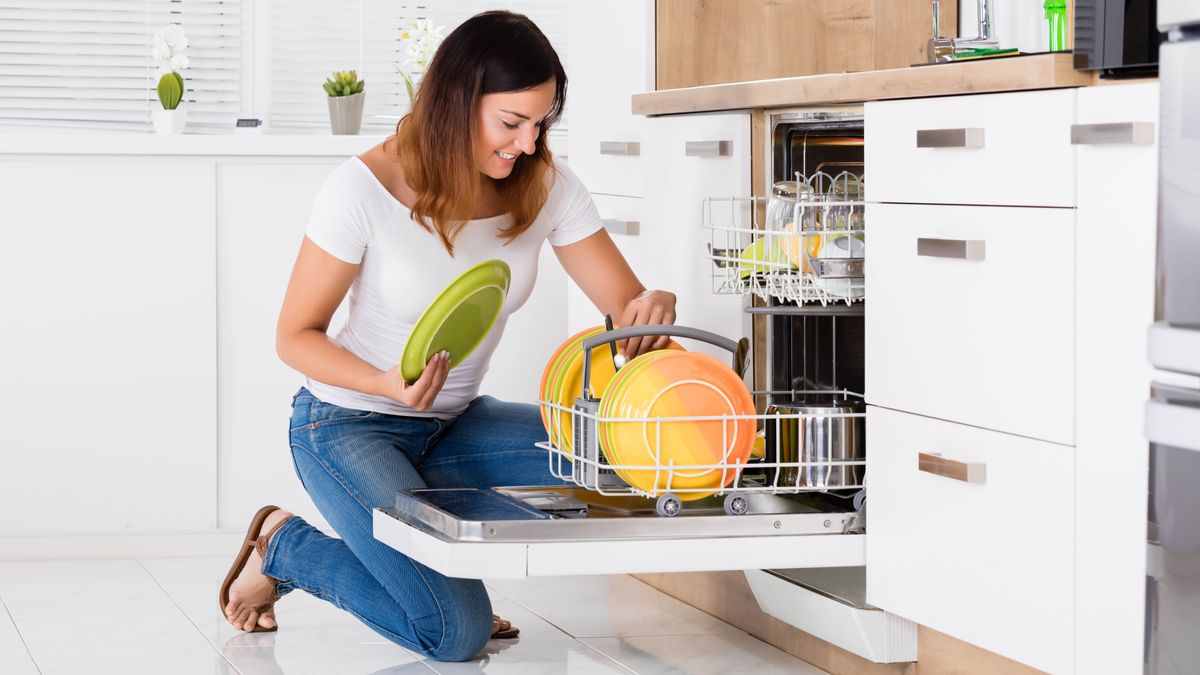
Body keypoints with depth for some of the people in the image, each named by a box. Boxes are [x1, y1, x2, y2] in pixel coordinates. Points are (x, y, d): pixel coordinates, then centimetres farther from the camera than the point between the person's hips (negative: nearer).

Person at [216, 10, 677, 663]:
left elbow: (626, 306, -7)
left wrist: (653, 310, -33)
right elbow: (296, 336, -12)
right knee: (456, 633, -21)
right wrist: (388, 383, -32)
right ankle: (284, 545, 5)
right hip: (349, 428, -5)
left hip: (452, 424, 6)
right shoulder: (366, 188, -21)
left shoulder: (546, 187, -8)